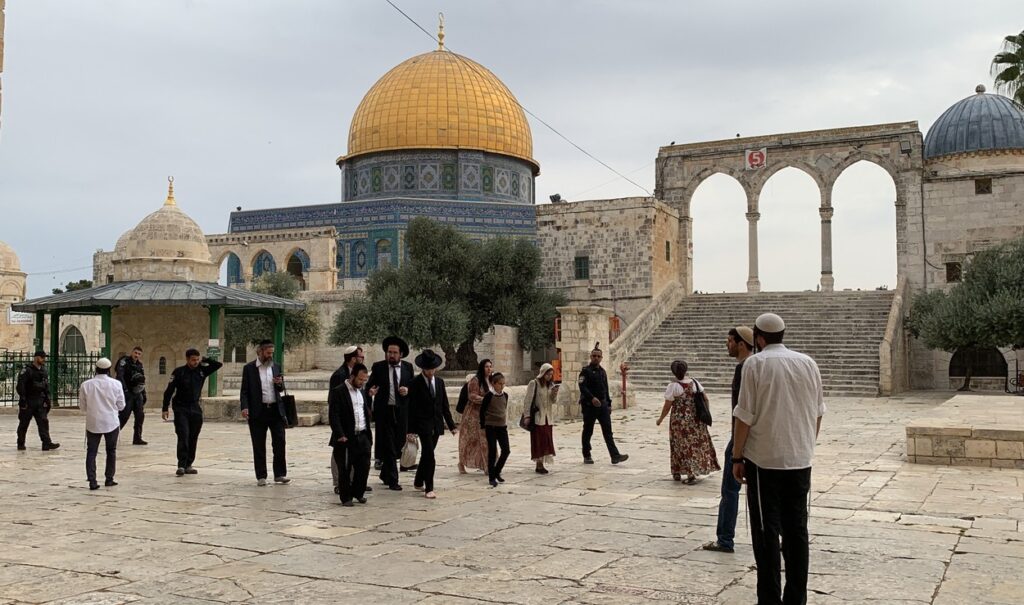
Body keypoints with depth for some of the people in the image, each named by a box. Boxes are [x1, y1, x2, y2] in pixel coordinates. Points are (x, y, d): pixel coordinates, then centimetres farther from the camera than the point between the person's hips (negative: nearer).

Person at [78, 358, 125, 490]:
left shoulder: (86, 385, -7)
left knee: (91, 452, 7)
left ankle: (92, 481, 1)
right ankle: (109, 479, 19)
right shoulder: (116, 384, -8)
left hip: (93, 423, 0)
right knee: (111, 451, 15)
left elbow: (82, 406, 1)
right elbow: (121, 405, -2)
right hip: (111, 423, 0)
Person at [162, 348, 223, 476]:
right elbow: (169, 391, -4)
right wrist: (165, 409, -7)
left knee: (193, 438, 5)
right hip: (181, 409, -4)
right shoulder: (179, 372, -6)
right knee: (183, 436, -14)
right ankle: (181, 465, -14)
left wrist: (204, 360, -5)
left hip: (195, 408, 4)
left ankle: (188, 465, 13)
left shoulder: (202, 370, 4)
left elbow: (218, 364, 3)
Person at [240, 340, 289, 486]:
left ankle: (280, 474, 8)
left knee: (279, 442, 0)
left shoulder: (276, 367, 11)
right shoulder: (249, 368, 0)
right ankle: (261, 476, 11)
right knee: (259, 446, 4)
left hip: (276, 410, 3)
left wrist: (280, 384, -6)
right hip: (258, 412, -3)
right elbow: (244, 390, -1)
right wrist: (244, 407, -15)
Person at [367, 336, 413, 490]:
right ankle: (392, 480, 5)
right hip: (384, 411, -3)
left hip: (401, 412, 3)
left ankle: (385, 473, 31)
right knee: (388, 446, -2)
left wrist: (408, 390, -9)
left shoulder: (408, 367, 6)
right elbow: (370, 386, -1)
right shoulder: (378, 367, 0)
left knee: (399, 443, 10)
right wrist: (371, 390, -24)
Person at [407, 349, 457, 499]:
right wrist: (410, 429, -12)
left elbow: (445, 405, 12)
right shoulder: (415, 383, -7)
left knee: (426, 455, 15)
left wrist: (451, 425, 9)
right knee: (429, 456, -12)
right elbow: (411, 407, -8)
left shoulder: (439, 381, 9)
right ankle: (429, 488, -8)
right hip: (423, 424, -5)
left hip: (436, 425, 5)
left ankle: (418, 482, 30)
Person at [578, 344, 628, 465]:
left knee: (608, 430, -2)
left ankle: (615, 456, -8)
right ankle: (586, 456, 15)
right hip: (589, 405, -5)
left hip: (602, 405, 6)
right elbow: (582, 387, -19)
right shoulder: (586, 371, -6)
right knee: (588, 431, 4)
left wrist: (609, 404, 17)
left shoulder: (602, 371, 15)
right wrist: (592, 398, -32)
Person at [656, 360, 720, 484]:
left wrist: (660, 419, 4)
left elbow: (667, 406, -10)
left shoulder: (673, 386, -13)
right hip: (696, 420, 4)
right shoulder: (694, 382, 1)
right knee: (697, 444, 14)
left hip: (680, 421, -4)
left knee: (683, 447, 4)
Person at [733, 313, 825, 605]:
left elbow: (745, 416, -10)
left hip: (765, 459, -4)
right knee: (796, 529, 12)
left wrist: (737, 457, -2)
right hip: (800, 459, 5)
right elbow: (817, 413, 11)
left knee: (767, 531, 2)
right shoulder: (808, 363, 6)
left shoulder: (755, 363, -8)